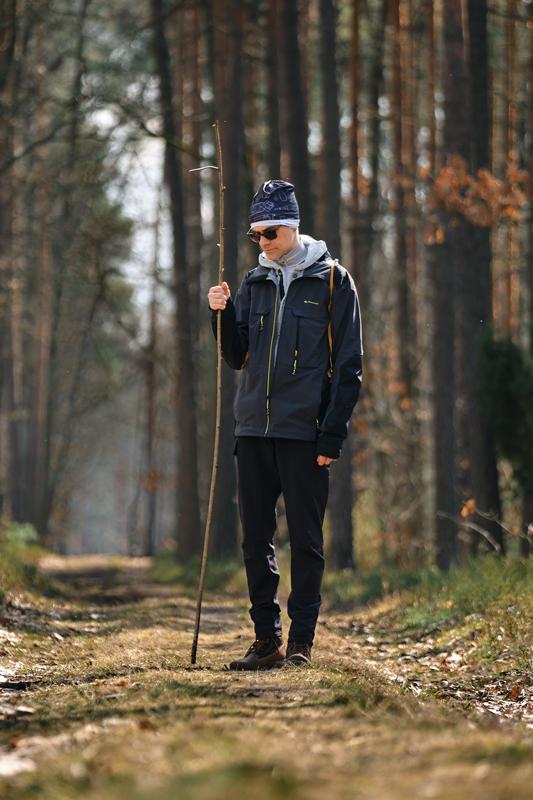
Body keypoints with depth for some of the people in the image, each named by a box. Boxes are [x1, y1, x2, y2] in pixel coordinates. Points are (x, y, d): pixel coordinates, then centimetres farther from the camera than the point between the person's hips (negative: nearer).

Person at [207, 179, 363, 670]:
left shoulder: (332, 280, -1)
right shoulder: (255, 283, 14)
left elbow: (349, 366, -4)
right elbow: (237, 357, 15)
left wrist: (333, 435, -10)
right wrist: (224, 316, -3)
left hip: (306, 432, -5)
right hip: (254, 428, 5)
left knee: (306, 538, 0)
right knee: (256, 538, 6)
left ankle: (302, 642, 4)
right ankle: (267, 639, 13)